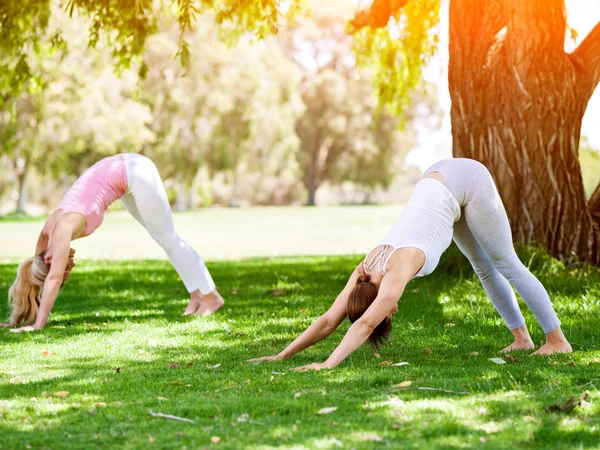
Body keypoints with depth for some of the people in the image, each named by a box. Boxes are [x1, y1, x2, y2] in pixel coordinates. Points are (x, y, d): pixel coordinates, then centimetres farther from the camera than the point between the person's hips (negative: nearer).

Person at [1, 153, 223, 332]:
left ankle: (211, 296, 10)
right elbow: (36, 267, 5)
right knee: (163, 237, 14)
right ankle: (196, 295, 23)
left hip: (136, 172, -7)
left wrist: (38, 324, -28)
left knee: (167, 238, 1)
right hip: (124, 173, 7)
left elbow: (53, 279, -28)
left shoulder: (63, 229, -24)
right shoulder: (47, 234, -3)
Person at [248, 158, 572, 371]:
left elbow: (365, 324, -38)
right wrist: (282, 356, -14)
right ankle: (521, 337, 27)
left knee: (506, 264, 1)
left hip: (465, 180, -6)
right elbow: (328, 321, -9)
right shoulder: (365, 271, -9)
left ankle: (557, 340, 10)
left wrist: (329, 364, -42)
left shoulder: (397, 270, -29)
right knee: (484, 267, 15)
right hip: (441, 181, 6)